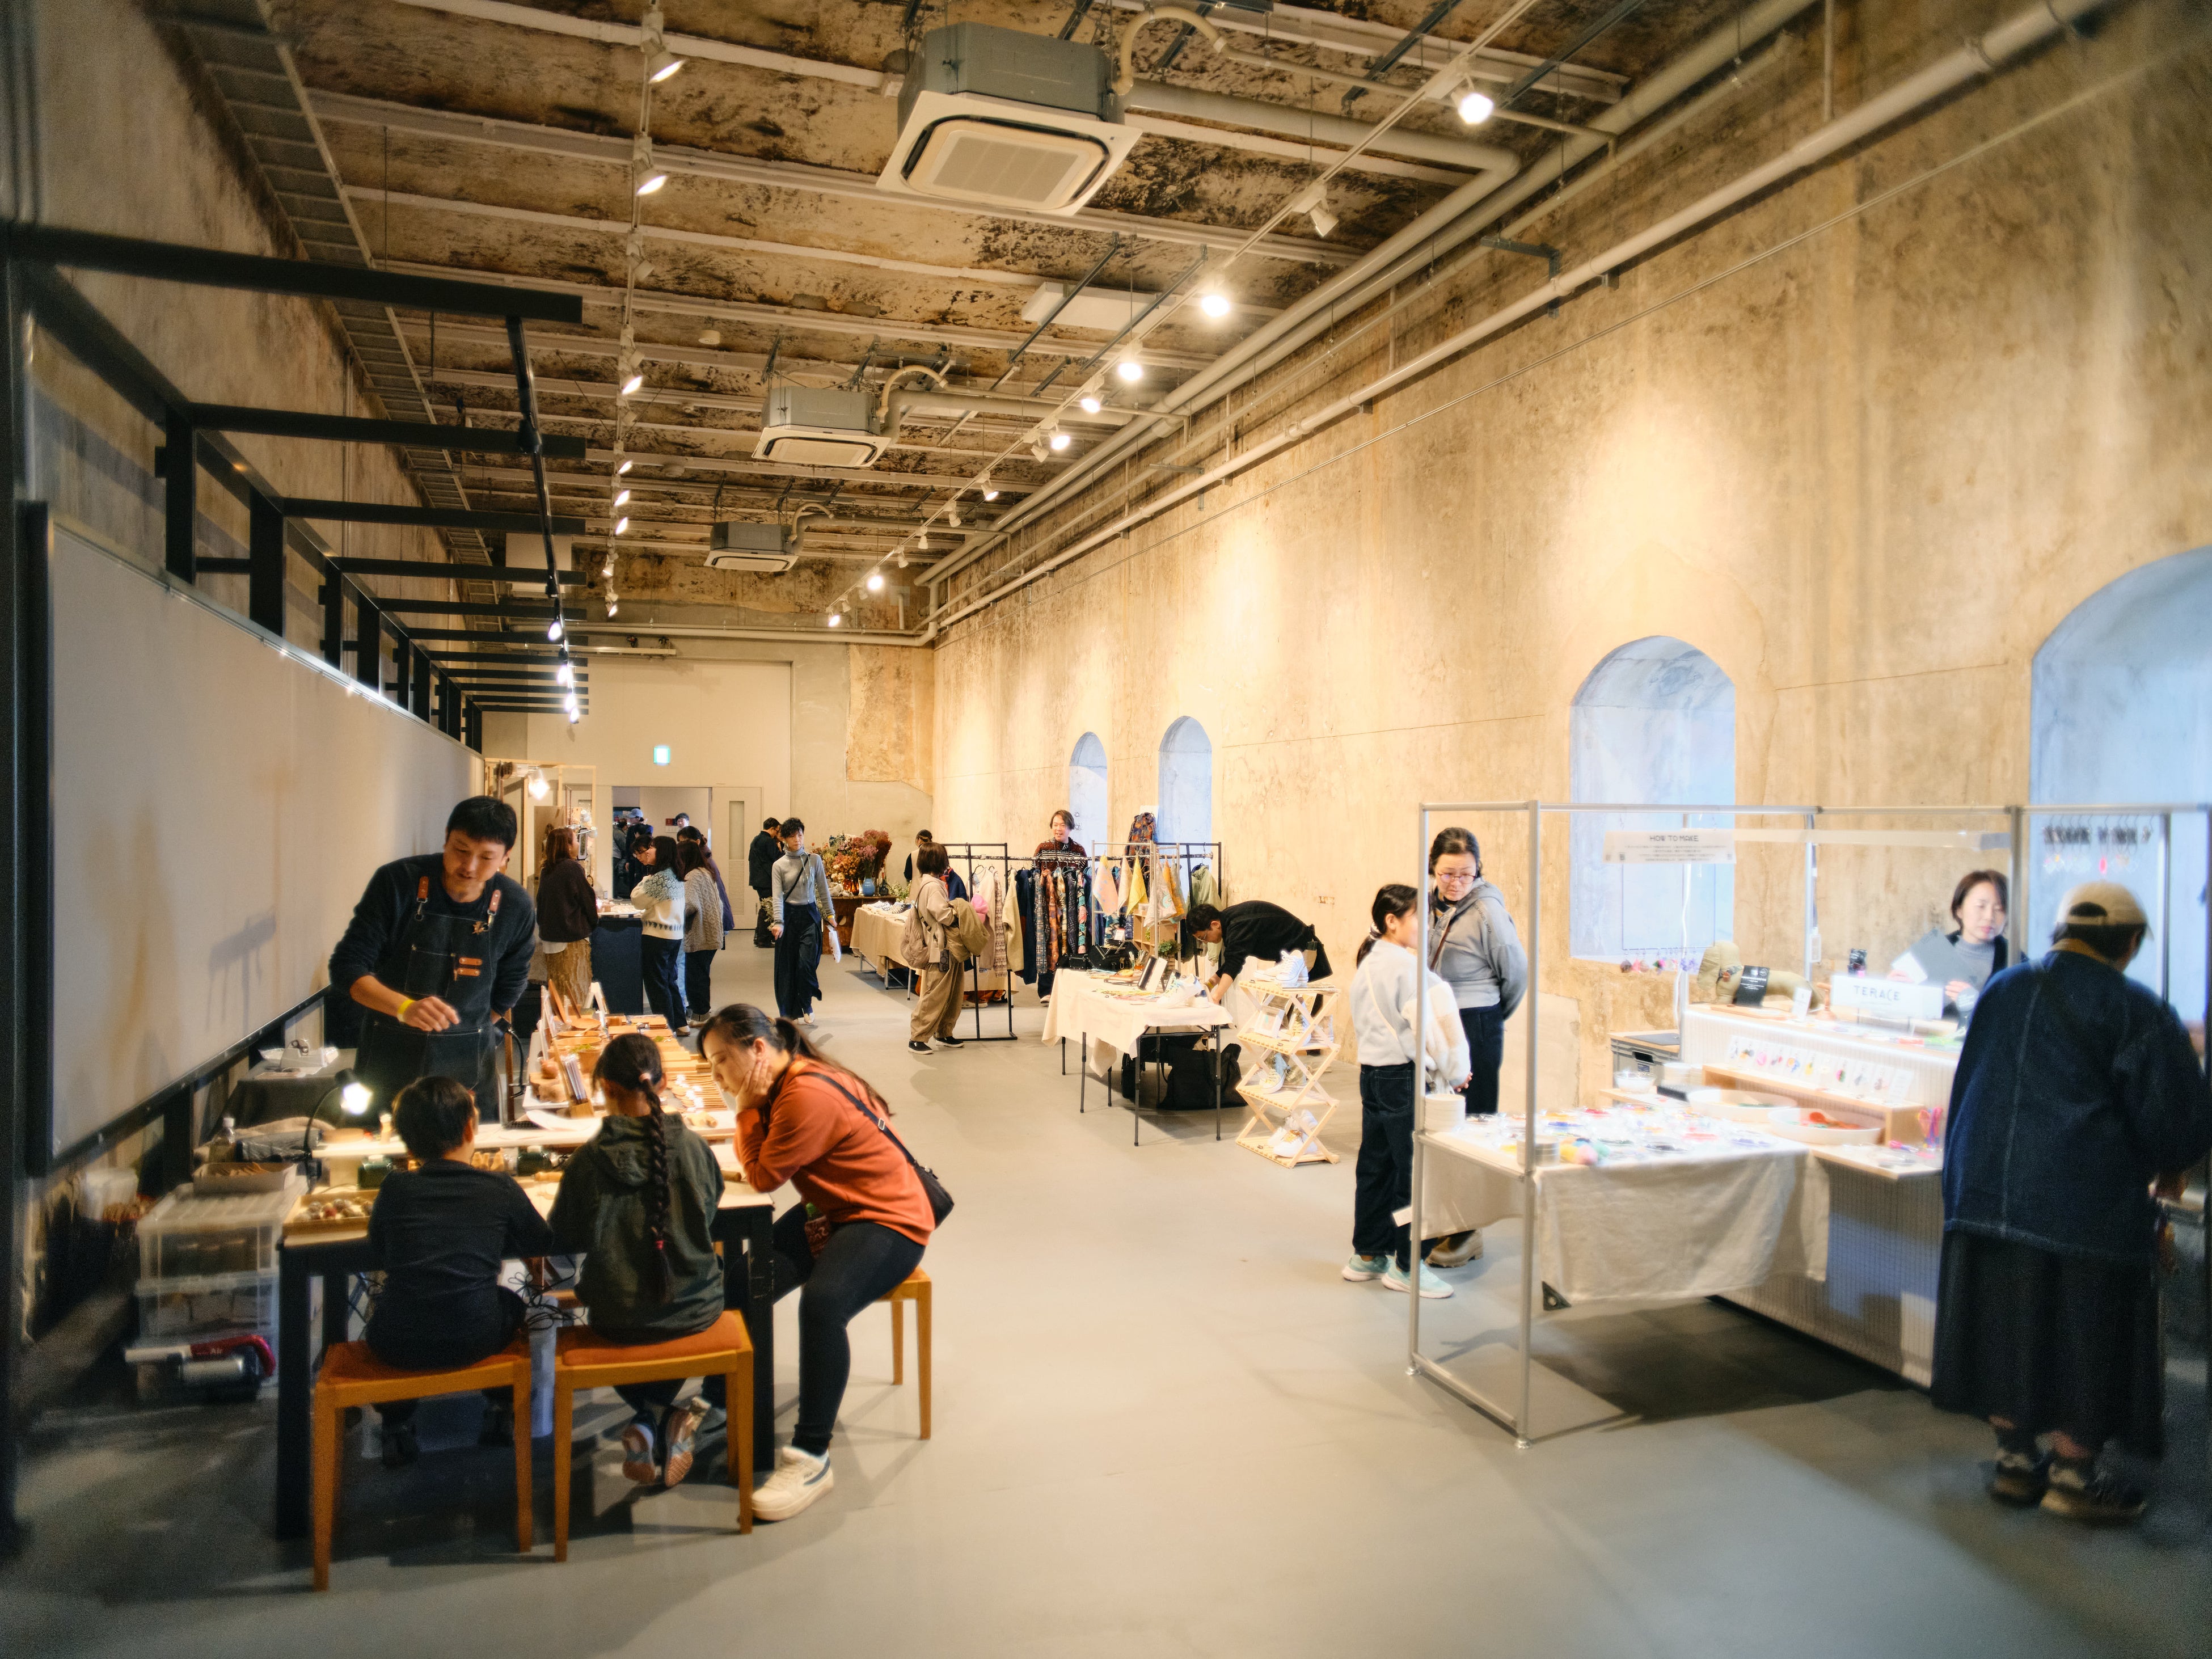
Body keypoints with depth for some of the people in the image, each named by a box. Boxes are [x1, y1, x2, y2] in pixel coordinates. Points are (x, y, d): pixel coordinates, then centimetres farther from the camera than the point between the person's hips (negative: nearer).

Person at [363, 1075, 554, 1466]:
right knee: (509, 1302, 32)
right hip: (473, 1341, -1)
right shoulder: (500, 1187, -2)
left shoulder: (394, 1189, 0)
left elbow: (379, 1254, 16)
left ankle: (396, 1427, 37)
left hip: (399, 1345, 1)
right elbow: (543, 1243, 13)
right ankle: (501, 1413, 36)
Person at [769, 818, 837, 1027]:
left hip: (810, 915, 0)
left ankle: (807, 1006, 12)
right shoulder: (779, 866, -1)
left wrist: (830, 915, 4)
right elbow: (777, 896, -7)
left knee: (805, 963, -10)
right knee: (787, 966, 2)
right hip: (789, 916, 0)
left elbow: (823, 890, 8)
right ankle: (790, 1011, 15)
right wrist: (778, 922, -18)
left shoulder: (814, 860, 2)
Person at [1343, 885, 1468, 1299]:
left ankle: (1367, 1255, 25)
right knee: (1416, 1170, 0)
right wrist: (1454, 1073, -6)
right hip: (1404, 1077, -9)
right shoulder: (1407, 967, -17)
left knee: (1375, 1165, 16)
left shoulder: (1366, 963, 11)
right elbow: (1432, 1025, -18)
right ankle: (1407, 1266, 8)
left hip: (1372, 1073, 9)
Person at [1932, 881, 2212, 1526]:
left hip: (1986, 1190, 5)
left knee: (2008, 1325, 14)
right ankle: (2073, 1476, 18)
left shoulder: (2003, 990, 8)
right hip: (2088, 1202, -5)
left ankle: (2015, 1460, 25)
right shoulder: (2136, 1011, -9)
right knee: (2085, 1334, 8)